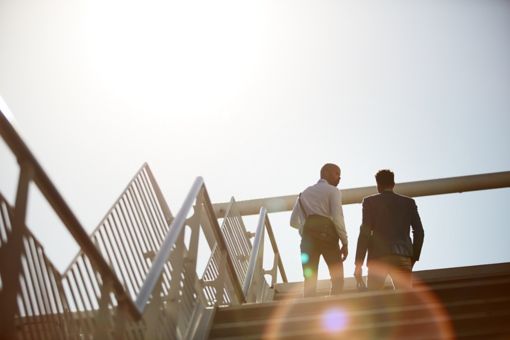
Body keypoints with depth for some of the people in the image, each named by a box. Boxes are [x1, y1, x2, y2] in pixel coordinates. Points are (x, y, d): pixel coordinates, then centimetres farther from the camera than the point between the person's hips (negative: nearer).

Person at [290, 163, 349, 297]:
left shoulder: (304, 193, 25)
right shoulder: (333, 191, 9)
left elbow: (293, 222, 19)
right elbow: (337, 218, -5)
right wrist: (345, 242, -3)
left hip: (308, 235, 4)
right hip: (327, 234, -4)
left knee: (310, 280, -1)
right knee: (337, 279, -2)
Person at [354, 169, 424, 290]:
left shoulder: (370, 201, 8)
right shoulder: (409, 202, 15)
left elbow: (365, 233, -2)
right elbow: (419, 232, 6)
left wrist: (358, 264, -2)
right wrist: (413, 259, 14)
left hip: (378, 257, -2)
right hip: (403, 257, 2)